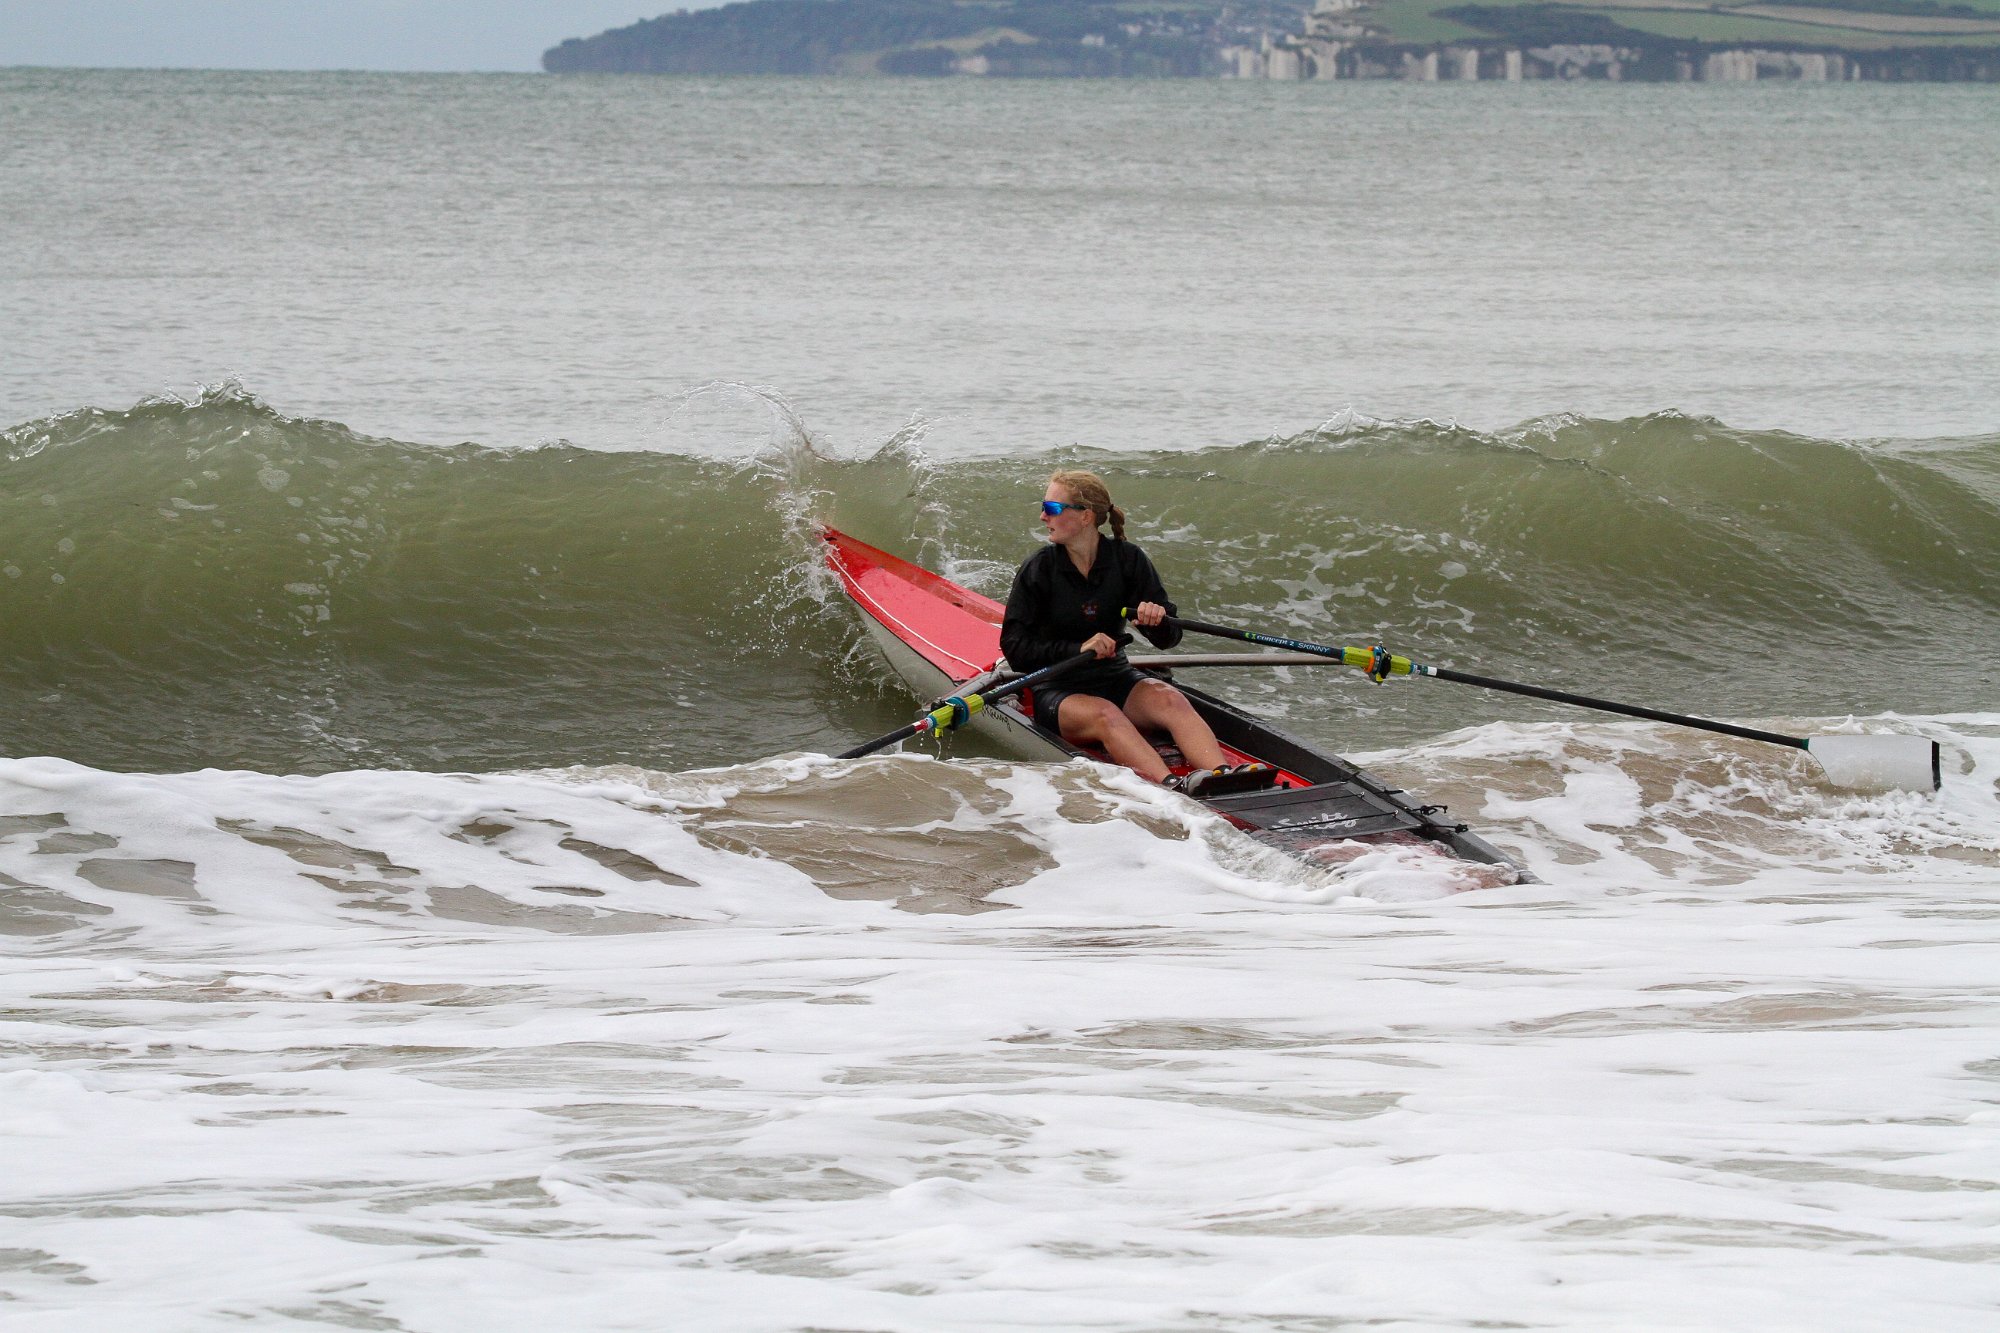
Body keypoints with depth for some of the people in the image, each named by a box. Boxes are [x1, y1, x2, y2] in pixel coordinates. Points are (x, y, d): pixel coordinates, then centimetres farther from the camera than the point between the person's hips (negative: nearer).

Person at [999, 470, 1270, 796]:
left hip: (1115, 678, 3)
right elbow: (1015, 647, -8)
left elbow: (1169, 638, 1)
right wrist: (1077, 649, -21)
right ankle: (1172, 786, -58)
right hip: (1057, 692, -3)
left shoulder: (1127, 559, 2)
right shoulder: (1038, 570, -3)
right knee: (1104, 714, -35)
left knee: (1170, 700, -27)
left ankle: (1219, 771, -53)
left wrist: (1158, 619, -23)